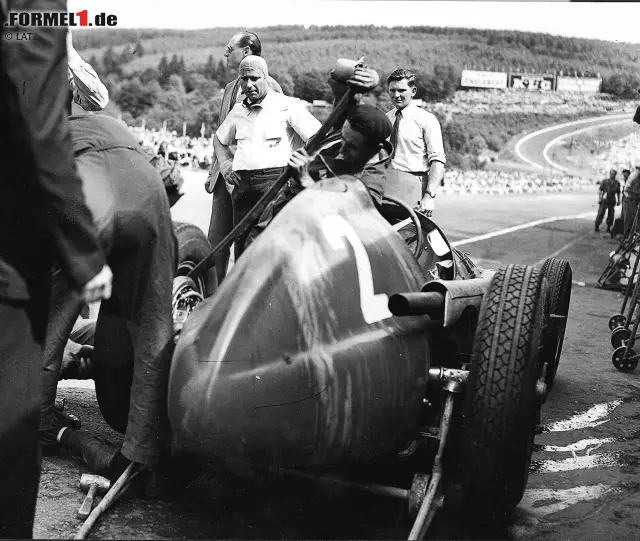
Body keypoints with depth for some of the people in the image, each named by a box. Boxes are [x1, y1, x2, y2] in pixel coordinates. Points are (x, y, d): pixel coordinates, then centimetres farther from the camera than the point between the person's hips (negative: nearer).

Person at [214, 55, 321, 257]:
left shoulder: (288, 106, 2)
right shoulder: (238, 110, 20)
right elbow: (219, 139, 37)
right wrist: (225, 163, 19)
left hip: (275, 180, -5)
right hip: (242, 185, 6)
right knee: (241, 248, 6)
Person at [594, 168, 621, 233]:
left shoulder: (617, 183, 11)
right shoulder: (604, 181, 3)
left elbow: (618, 193, 18)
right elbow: (600, 190, 1)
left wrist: (618, 200, 11)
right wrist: (599, 198, -8)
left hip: (612, 201, 3)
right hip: (604, 200, -3)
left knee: (611, 215, 1)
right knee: (600, 213, -7)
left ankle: (608, 228, 11)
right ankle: (596, 227, 3)